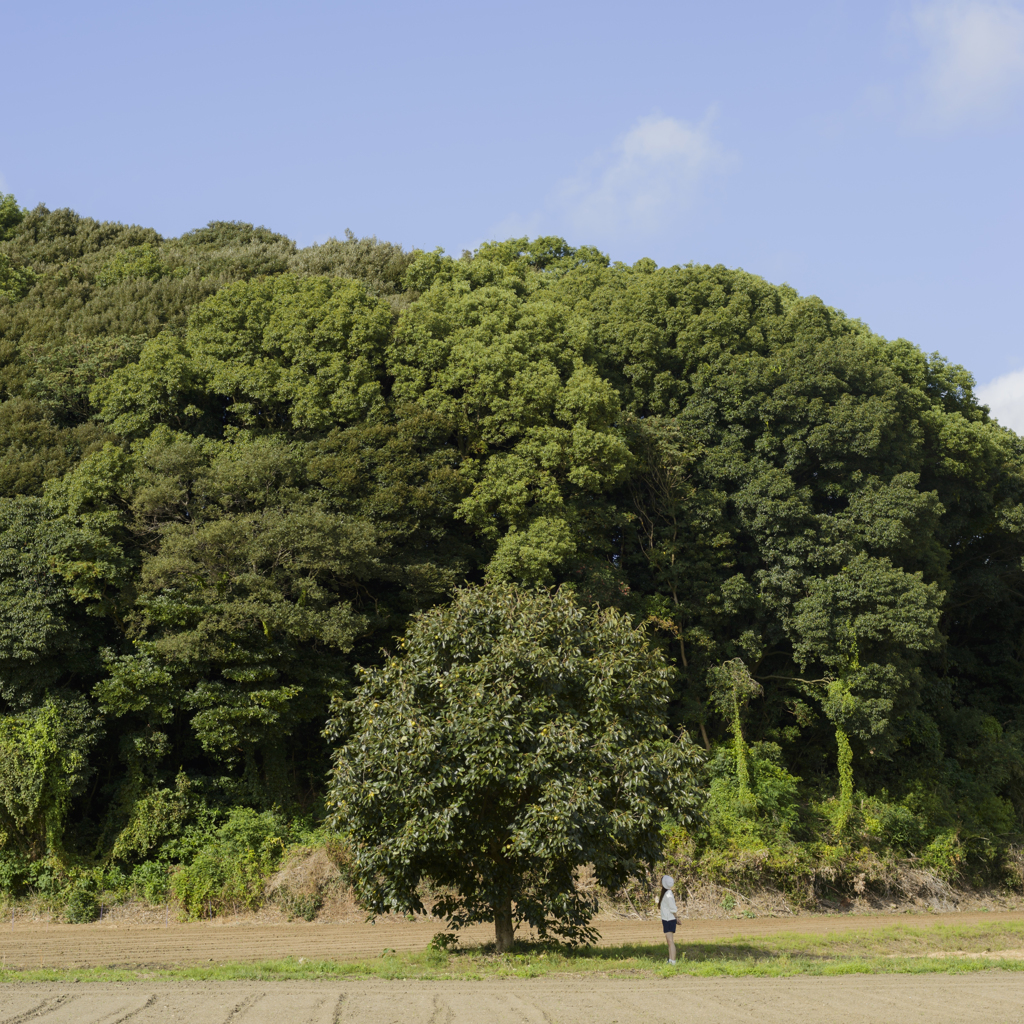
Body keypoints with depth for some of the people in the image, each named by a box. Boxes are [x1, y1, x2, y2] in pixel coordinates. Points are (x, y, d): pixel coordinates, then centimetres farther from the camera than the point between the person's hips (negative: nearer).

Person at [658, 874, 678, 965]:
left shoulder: (668, 894, -17)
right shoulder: (664, 893, 11)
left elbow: (673, 909, -15)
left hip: (670, 920, -9)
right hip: (665, 920, 9)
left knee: (670, 941, -10)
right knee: (668, 941, 11)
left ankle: (673, 962, -12)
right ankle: (670, 961, 15)